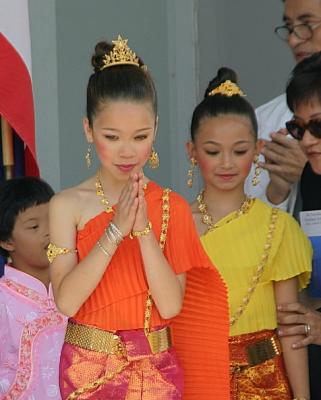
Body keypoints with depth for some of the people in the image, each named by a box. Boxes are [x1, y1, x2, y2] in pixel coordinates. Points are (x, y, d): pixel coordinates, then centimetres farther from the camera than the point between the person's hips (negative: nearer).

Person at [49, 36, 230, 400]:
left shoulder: (172, 208, -2)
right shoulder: (68, 205, -6)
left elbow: (171, 305, -11)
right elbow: (66, 300, -16)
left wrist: (144, 229, -20)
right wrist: (116, 229, -21)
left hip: (156, 369, 1)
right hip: (89, 369, -1)